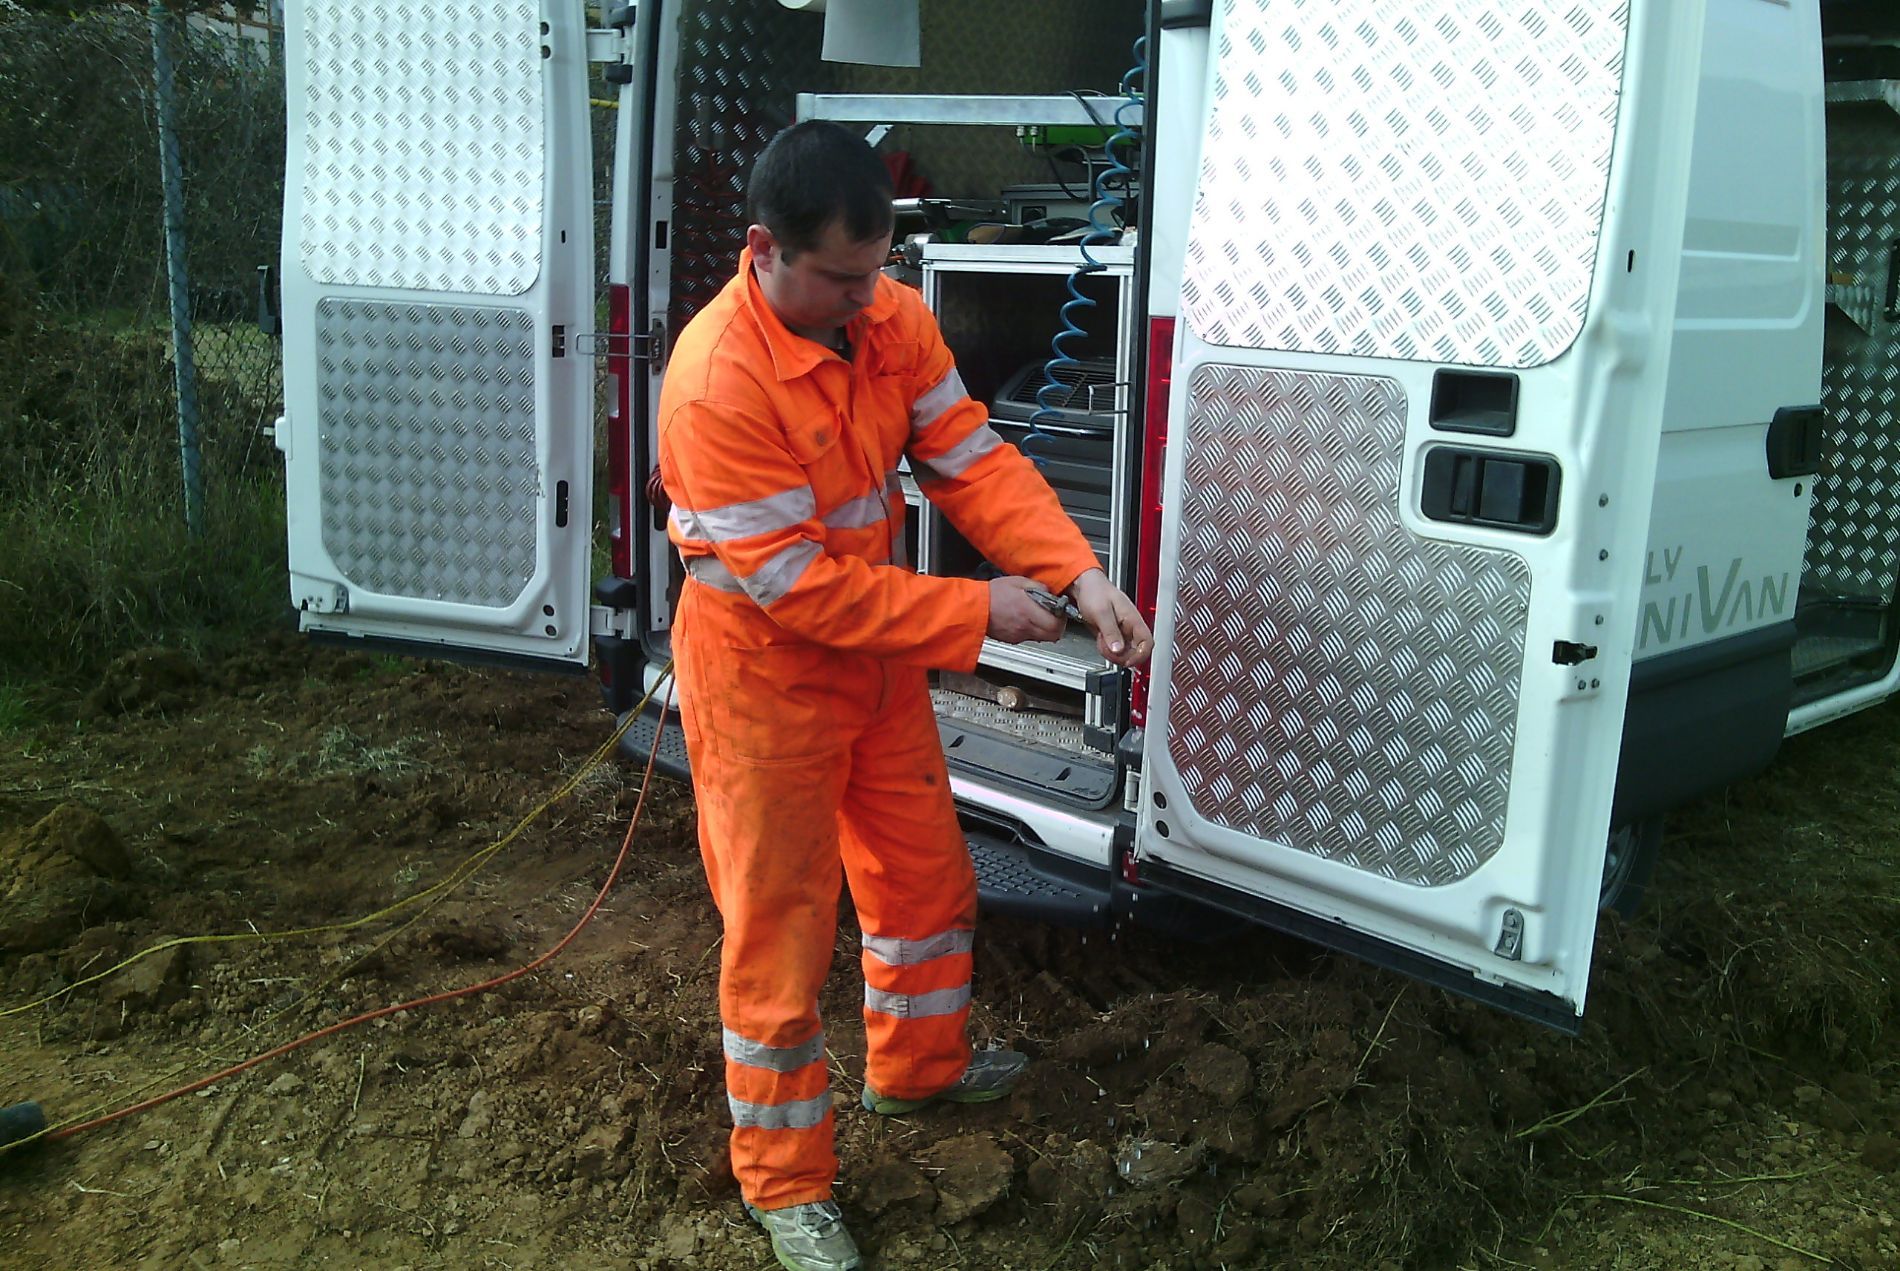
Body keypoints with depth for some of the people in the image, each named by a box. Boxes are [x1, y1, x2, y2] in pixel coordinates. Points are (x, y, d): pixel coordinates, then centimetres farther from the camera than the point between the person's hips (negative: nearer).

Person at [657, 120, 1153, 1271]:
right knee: (782, 929, 6)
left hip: (876, 653, 7)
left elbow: (972, 460, -7)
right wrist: (974, 614, -24)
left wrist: (1081, 572, -21)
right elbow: (792, 583, -28)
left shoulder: (892, 318, -7)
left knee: (927, 874, 22)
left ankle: (915, 1066, 49)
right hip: (765, 673, -7)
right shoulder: (718, 382, -30)